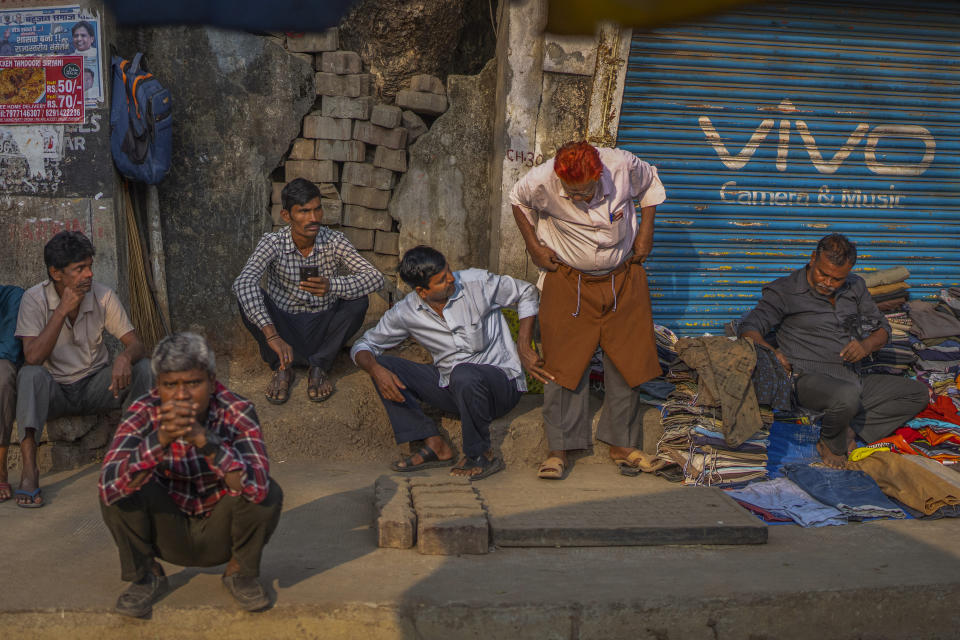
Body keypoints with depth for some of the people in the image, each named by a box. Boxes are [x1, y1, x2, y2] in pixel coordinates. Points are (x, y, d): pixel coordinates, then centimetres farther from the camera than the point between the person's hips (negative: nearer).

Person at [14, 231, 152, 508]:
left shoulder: (103, 296, -7)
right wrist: (63, 310, -29)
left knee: (142, 368, -23)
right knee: (30, 375, -35)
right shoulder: (35, 299, -13)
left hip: (95, 386, 2)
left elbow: (135, 343, -10)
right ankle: (29, 469, -38)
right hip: (54, 390, -2)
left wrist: (125, 356, -35)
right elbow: (32, 357, -25)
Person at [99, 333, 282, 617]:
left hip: (219, 533, -1)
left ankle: (241, 572, 1)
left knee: (267, 494, -28)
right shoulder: (144, 413, -19)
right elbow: (109, 485, -33)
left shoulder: (237, 412, -23)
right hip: (168, 534, 1)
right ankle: (144, 575, 1)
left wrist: (203, 438, -49)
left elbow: (257, 486, -38)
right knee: (117, 490, -24)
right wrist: (160, 440, -48)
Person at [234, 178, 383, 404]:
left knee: (358, 301, -25)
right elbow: (244, 282, -33)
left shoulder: (334, 241, -11)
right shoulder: (274, 242, -15)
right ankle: (282, 367, -10)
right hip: (284, 327, -1)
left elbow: (376, 277, -22)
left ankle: (320, 366, -11)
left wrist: (332, 286, -42)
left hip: (323, 329, 1)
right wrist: (271, 334, -46)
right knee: (249, 300, -26)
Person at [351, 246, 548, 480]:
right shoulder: (405, 313, -6)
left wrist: (523, 346, -6)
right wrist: (376, 370, -21)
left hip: (500, 381, -4)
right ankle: (435, 445, -12)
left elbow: (526, 292, 2)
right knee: (383, 366, -9)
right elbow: (363, 346, 3)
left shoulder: (477, 283, -13)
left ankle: (481, 456, -16)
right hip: (451, 387, 4)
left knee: (463, 374, -39)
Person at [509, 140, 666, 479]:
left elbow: (651, 182, 5)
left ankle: (622, 444, 16)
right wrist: (533, 245, -1)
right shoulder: (541, 181, -22)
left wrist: (646, 232, 1)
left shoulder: (623, 166, -20)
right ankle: (559, 449, 3)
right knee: (564, 362, -5)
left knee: (627, 361, 3)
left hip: (623, 279, 2)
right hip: (568, 282, -1)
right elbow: (518, 200, 3)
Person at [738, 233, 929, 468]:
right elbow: (749, 328, -10)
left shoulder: (855, 287, 13)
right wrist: (769, 352, -32)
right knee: (847, 394, -38)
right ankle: (831, 444, -5)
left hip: (852, 377, 7)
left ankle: (849, 429, -11)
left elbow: (882, 327, 18)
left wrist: (867, 345, -6)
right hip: (809, 378, -7)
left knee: (918, 393, -1)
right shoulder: (784, 291, -3)